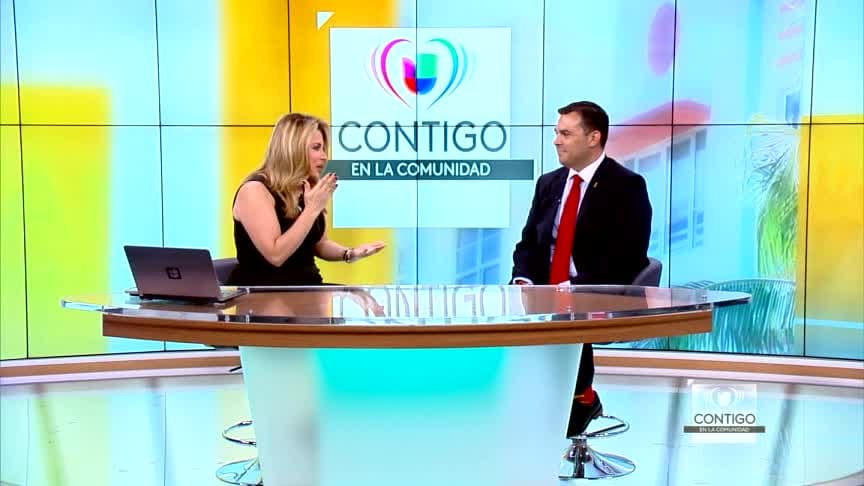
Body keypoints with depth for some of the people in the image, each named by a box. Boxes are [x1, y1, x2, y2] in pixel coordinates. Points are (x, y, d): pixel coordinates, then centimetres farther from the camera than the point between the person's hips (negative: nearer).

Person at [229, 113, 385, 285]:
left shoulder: (308, 188, 7)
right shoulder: (255, 190, -15)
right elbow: (275, 255, -23)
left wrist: (349, 254, -1)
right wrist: (312, 210, -23)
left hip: (306, 287, 8)